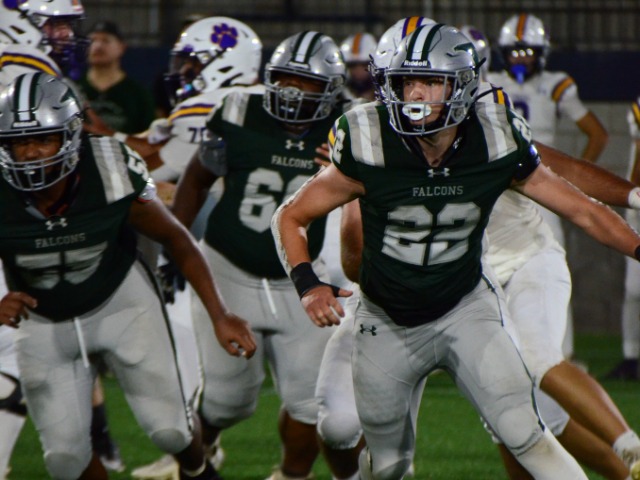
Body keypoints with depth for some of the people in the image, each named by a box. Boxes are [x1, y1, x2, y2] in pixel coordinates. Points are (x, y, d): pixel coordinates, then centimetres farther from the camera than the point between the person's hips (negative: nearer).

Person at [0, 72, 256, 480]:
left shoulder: (113, 180, -27)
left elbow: (176, 239, -9)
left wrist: (219, 315, -10)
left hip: (119, 302, -1)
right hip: (43, 320, 1)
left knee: (168, 428, -5)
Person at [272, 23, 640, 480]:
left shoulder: (496, 147, -16)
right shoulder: (369, 150, -20)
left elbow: (586, 211, -4)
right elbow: (291, 218, -9)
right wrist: (308, 284, -25)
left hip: (466, 309, 0)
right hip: (389, 323, 0)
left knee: (523, 434, -16)